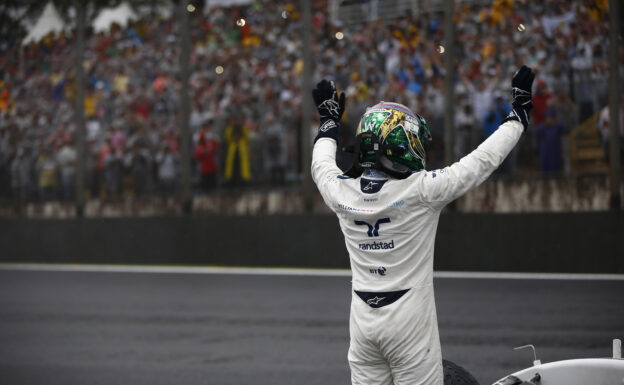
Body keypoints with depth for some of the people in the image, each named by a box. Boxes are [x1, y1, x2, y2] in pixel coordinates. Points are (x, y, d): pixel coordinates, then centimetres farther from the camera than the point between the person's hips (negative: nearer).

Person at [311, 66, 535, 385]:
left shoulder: (341, 191, -3)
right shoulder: (419, 190, -16)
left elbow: (321, 165, 22)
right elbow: (482, 161, -8)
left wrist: (329, 120, 38)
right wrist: (519, 112, 4)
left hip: (362, 319, 5)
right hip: (409, 322, -5)